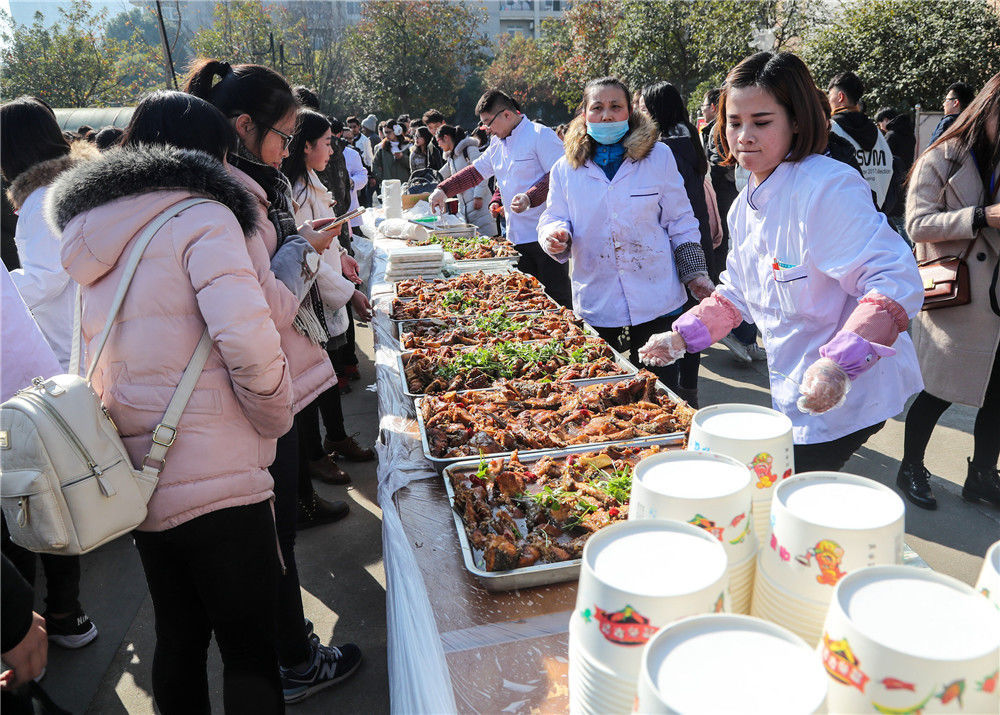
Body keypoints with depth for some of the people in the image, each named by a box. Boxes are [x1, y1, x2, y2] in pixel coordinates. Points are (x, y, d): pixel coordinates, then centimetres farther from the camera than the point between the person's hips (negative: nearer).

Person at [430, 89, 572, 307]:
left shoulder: (540, 135, -7)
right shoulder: (497, 145, 18)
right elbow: (475, 172, 24)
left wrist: (530, 198, -24)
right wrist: (443, 190, 13)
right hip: (517, 237, 8)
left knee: (557, 298, -4)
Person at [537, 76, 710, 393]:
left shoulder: (659, 156, 4)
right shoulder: (566, 168, 6)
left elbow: (680, 222, 7)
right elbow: (553, 218, 10)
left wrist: (695, 272, 2)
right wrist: (556, 235, -14)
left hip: (656, 305, -1)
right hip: (596, 308, 1)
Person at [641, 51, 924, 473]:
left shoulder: (829, 187, -21)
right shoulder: (745, 207, 7)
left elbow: (895, 282, -25)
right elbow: (738, 293, 17)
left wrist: (838, 365, -37)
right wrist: (682, 336, 4)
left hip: (847, 399, -8)